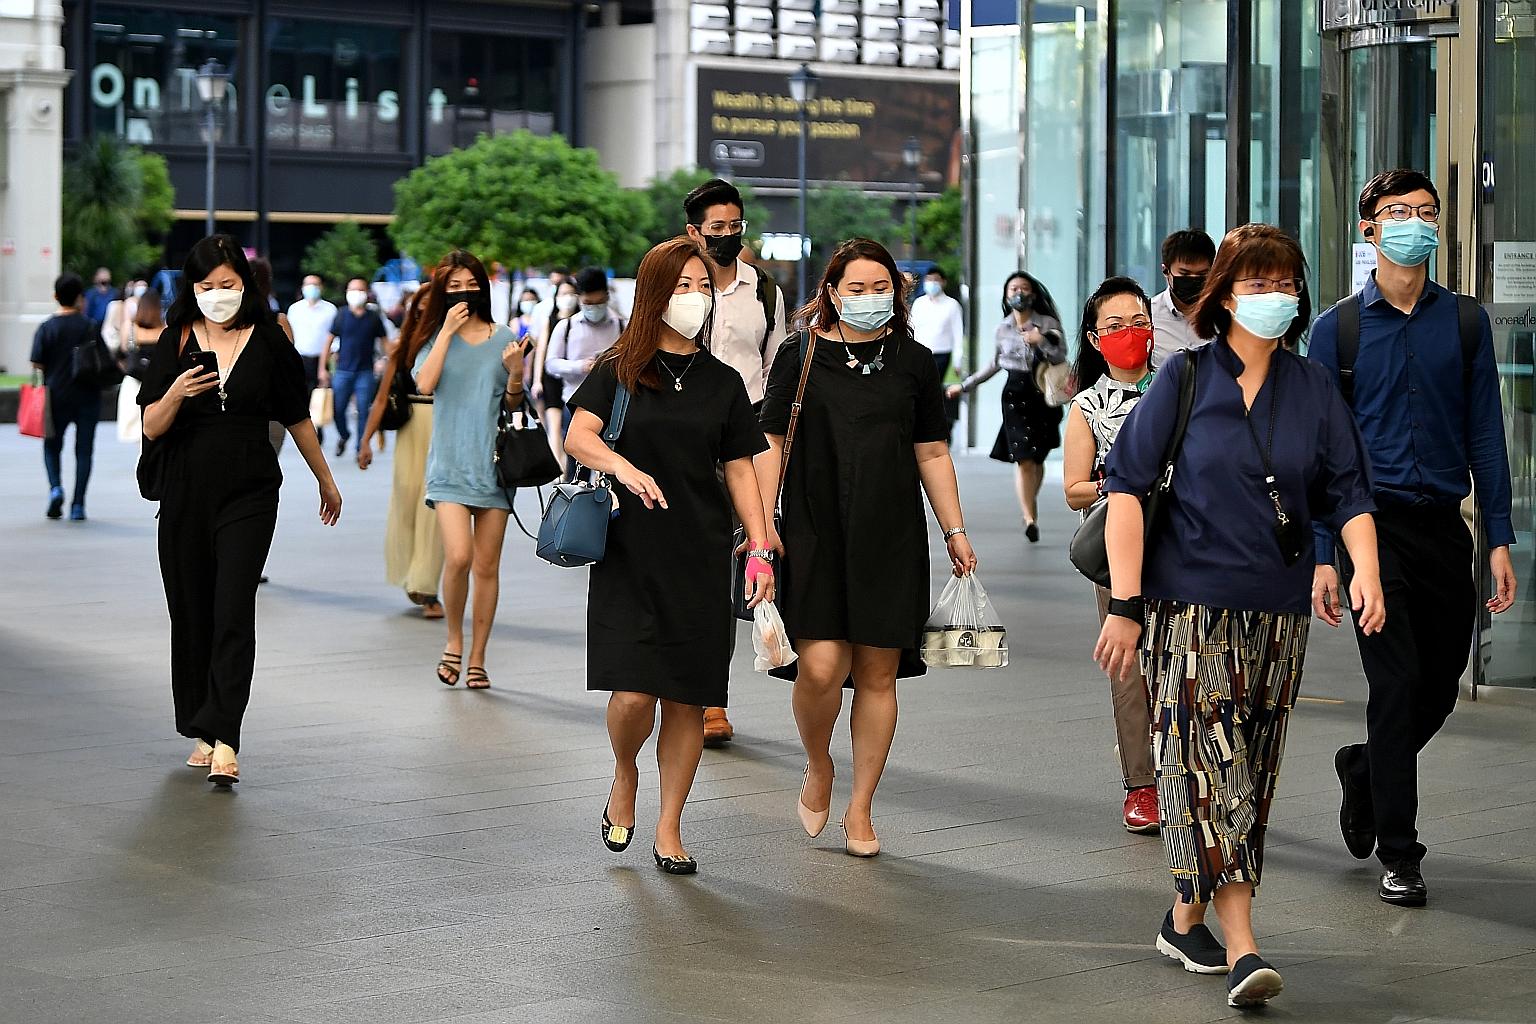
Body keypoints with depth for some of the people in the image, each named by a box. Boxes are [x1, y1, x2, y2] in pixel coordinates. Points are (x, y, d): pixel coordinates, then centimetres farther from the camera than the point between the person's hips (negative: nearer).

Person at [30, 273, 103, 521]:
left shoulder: (47, 328, -6)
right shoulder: (91, 326, -4)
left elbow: (37, 364, -8)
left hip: (57, 396, 0)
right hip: (88, 396, 0)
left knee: (52, 446, 15)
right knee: (84, 450, 6)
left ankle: (55, 487, -9)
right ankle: (78, 505, 3)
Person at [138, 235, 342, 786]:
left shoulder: (268, 342, 1)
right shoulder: (176, 342, 3)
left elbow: (297, 418, 13)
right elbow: (151, 428, -1)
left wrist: (326, 480, 22)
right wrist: (176, 393, -21)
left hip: (249, 495, -2)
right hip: (185, 494, 2)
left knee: (233, 611, -13)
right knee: (191, 613, 7)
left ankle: (223, 738, -18)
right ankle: (202, 732, 20)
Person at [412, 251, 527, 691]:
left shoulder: (504, 339, 7)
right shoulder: (437, 336, 4)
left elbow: (513, 405, 10)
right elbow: (425, 384, -14)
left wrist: (514, 373, -10)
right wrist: (448, 330, -12)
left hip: (493, 464, 2)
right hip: (450, 465, -2)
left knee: (487, 567, 4)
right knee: (458, 557, -18)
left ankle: (477, 658, 13)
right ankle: (454, 642, 5)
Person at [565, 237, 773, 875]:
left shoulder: (722, 383, 10)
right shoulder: (618, 371, 3)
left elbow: (740, 471, 10)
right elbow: (577, 437, -11)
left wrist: (761, 549, 1)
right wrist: (623, 467, -30)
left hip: (700, 559, 2)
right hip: (629, 555, -2)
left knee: (688, 698, 2)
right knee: (633, 694, -13)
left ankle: (669, 829, 14)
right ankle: (624, 777, 18)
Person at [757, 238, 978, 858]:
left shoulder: (914, 362, 8)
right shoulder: (801, 355, 3)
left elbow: (932, 454, 13)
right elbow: (772, 445, 4)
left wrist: (955, 532, 10)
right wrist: (764, 524, -3)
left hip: (893, 539, 2)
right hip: (816, 534, -2)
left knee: (878, 674, 3)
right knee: (821, 667, -13)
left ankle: (860, 808, 15)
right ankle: (818, 768, 17)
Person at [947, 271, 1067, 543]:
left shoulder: (1047, 324, -1)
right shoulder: (1002, 329, 6)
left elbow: (1061, 357, -6)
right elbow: (995, 365, 18)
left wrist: (1041, 341, -23)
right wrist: (964, 386, 22)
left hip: (1043, 393, 0)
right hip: (1015, 395, 0)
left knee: (1038, 458, 9)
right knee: (1024, 459, -11)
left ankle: (1031, 506, 32)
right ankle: (1030, 518, -13)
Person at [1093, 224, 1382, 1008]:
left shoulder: (1314, 390, 8)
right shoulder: (1185, 378, -1)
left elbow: (1347, 493, 7)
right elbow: (1126, 487, -3)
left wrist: (1365, 570, -13)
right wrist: (1125, 603, -9)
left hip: (1277, 613, 4)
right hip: (1190, 606, -4)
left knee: (1250, 772, 8)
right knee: (1208, 761, -13)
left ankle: (1187, 918, 23)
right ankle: (1240, 946, -17)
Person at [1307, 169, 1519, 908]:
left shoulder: (1465, 322, 8)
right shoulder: (1338, 328, 2)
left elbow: (1485, 434, 7)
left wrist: (1500, 540, 0)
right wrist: (1322, 556, -5)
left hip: (1443, 523, 3)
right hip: (1374, 521, -3)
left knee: (1440, 689, 9)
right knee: (1398, 683, -8)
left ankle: (1365, 769, 38)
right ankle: (1398, 854, 1)